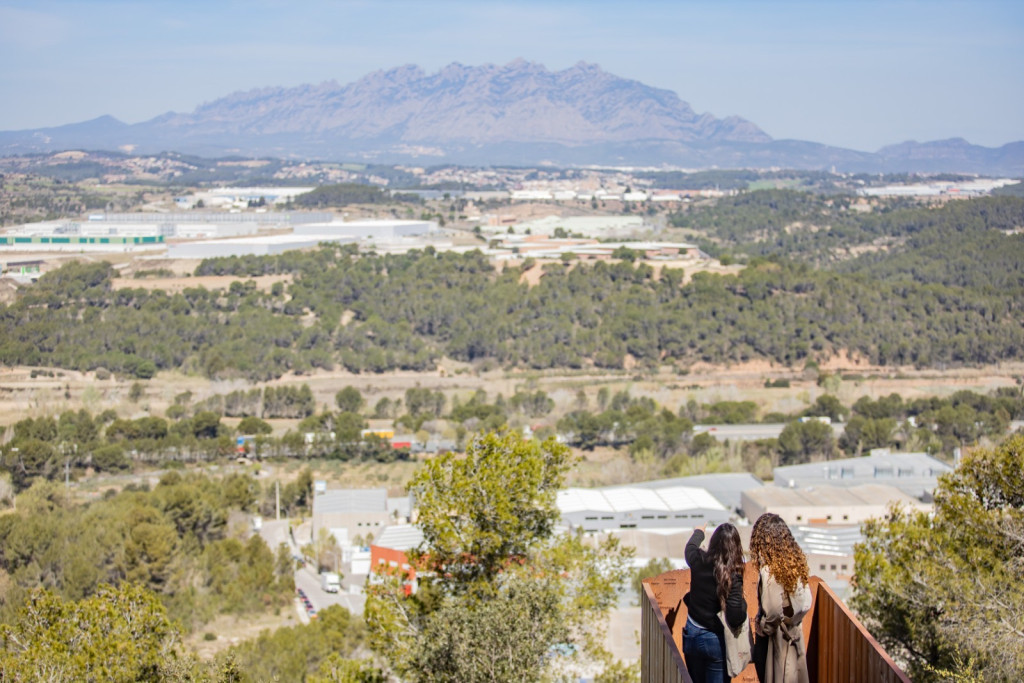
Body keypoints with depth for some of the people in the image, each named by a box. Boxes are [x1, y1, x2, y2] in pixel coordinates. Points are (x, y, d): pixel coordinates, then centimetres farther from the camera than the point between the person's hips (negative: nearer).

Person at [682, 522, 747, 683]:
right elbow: (736, 619, -27)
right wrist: (742, 602, -8)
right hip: (716, 640, -5)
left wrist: (698, 532, 37)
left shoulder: (698, 561, -11)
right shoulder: (733, 576, -24)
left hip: (692, 636, 5)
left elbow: (690, 546, 16)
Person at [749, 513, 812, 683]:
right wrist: (792, 620, 11)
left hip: (775, 638, -7)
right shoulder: (796, 562, -3)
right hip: (794, 635, 7)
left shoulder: (768, 569, -24)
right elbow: (806, 603, 1)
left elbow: (773, 610, -25)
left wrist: (762, 628, -8)